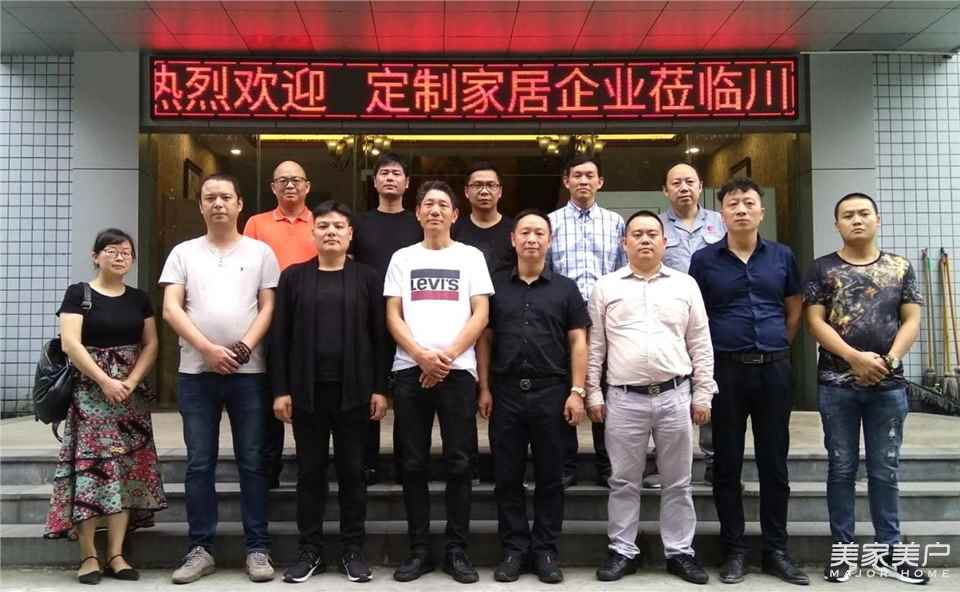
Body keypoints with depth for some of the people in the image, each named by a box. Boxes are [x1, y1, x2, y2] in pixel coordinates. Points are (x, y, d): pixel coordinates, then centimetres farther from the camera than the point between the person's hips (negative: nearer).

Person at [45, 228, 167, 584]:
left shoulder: (139, 299, 12)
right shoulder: (78, 294, 0)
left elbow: (151, 345, 8)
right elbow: (70, 343, -10)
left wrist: (132, 381, -8)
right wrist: (104, 381, -16)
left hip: (131, 394, 4)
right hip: (90, 393, -4)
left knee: (126, 468, 0)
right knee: (90, 466, -8)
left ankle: (116, 554, 5)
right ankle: (88, 556, 0)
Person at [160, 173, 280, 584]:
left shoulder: (260, 252, 8)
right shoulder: (183, 253, 10)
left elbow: (268, 307, 3)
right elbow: (171, 309, 0)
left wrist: (244, 346, -13)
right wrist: (208, 349, -13)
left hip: (249, 372, -1)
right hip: (196, 372, 1)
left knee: (252, 462, 3)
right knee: (199, 464, 5)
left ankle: (257, 549, 10)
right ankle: (201, 549, 15)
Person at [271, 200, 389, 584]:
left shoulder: (367, 277, 5)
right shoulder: (293, 276, 7)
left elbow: (379, 334, 2)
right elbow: (280, 335, 3)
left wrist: (380, 388, -4)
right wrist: (281, 389, -3)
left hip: (353, 388, -1)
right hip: (307, 388, 1)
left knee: (352, 470, 6)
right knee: (310, 471, 7)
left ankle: (353, 550, 17)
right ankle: (310, 549, 18)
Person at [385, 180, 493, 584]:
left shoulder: (471, 256, 9)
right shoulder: (402, 258, 13)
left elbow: (480, 314, 2)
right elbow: (392, 316, 6)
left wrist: (448, 356, -10)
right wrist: (422, 355, -10)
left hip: (457, 369, -1)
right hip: (410, 370, 2)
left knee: (458, 463, 1)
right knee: (414, 464, 5)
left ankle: (457, 550, 11)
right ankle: (419, 550, 14)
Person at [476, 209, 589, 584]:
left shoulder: (565, 288, 7)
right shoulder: (495, 286, 8)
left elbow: (578, 342, 3)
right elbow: (484, 339, 8)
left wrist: (576, 391, -5)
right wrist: (484, 388, 1)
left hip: (552, 391, 0)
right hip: (505, 392, 1)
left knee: (549, 477, 6)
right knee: (507, 477, 6)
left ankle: (546, 551, 17)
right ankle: (514, 549, 17)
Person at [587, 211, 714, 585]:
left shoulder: (685, 285, 7)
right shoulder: (606, 287, 5)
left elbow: (700, 345, 8)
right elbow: (595, 346, 6)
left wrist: (702, 395, 3)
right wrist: (593, 394, 1)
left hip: (675, 395, 1)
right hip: (624, 398, -1)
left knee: (677, 482, 9)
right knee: (624, 481, 7)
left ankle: (680, 552, 22)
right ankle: (622, 551, 19)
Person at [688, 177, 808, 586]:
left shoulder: (782, 256, 7)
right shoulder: (704, 259, 1)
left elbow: (794, 310, 17)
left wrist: (777, 350, 11)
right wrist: (710, 358, 3)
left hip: (775, 369, 2)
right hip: (726, 370, -2)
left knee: (774, 463, 8)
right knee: (728, 464, 5)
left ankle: (776, 551, 20)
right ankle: (734, 550, 16)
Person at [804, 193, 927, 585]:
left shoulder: (900, 268, 8)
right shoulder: (822, 269, 2)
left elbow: (912, 321, 3)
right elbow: (815, 322, -5)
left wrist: (889, 359, -12)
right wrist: (855, 357, -16)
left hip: (889, 385, 2)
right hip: (837, 384, -1)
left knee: (885, 470, 10)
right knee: (842, 469, 6)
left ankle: (888, 551, 21)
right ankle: (843, 551, 15)